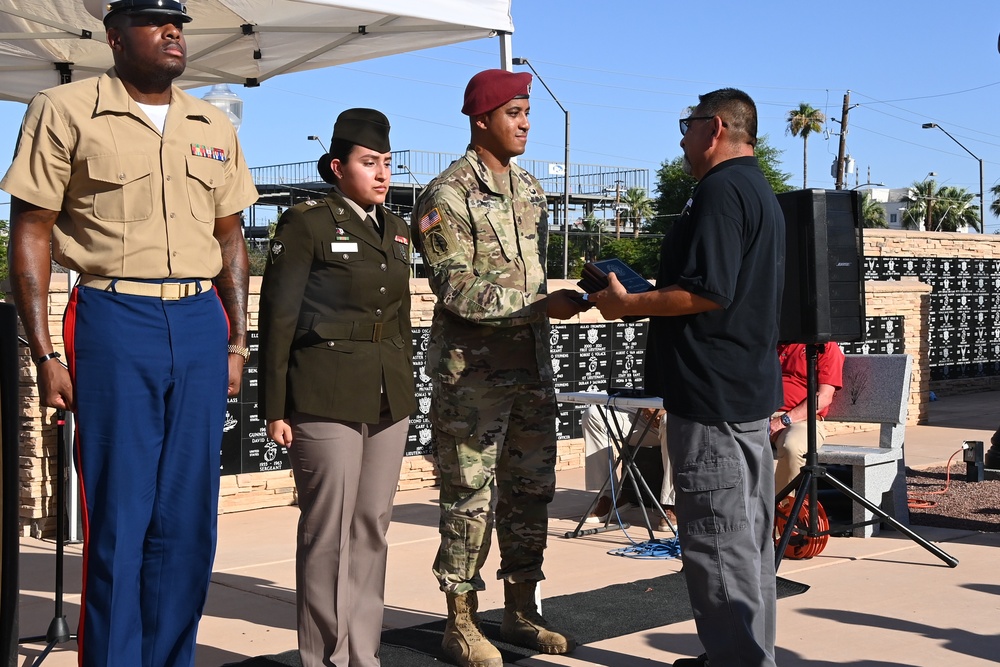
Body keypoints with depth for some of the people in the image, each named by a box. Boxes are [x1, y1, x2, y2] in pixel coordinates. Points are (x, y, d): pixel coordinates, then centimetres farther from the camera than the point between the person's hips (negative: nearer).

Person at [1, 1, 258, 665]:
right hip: (114, 318, -4)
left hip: (200, 321, 4)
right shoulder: (66, 111, 1)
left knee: (189, 521, 7)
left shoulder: (215, 129, 14)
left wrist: (237, 342, 12)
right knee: (118, 518, -2)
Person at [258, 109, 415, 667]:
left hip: (389, 400, 6)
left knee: (372, 529, 10)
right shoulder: (306, 223, -4)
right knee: (329, 532, -2)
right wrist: (276, 408, -10)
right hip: (327, 402, -6)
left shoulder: (396, 229, 15)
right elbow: (278, 318, -6)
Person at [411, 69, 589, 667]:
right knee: (470, 498, -1)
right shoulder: (448, 196, -10)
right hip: (473, 373, -7)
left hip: (532, 368, 7)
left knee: (532, 492, 11)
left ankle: (521, 613, 23)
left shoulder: (530, 188, 14)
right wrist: (541, 305, -21)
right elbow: (457, 289, -17)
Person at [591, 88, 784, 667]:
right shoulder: (761, 192, 19)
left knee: (717, 539, -6)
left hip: (711, 393, -11)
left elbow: (706, 292, -23)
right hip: (753, 388, 11)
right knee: (750, 533, 15)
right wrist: (647, 297, 20)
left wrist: (627, 304, -12)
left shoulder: (721, 190, -14)